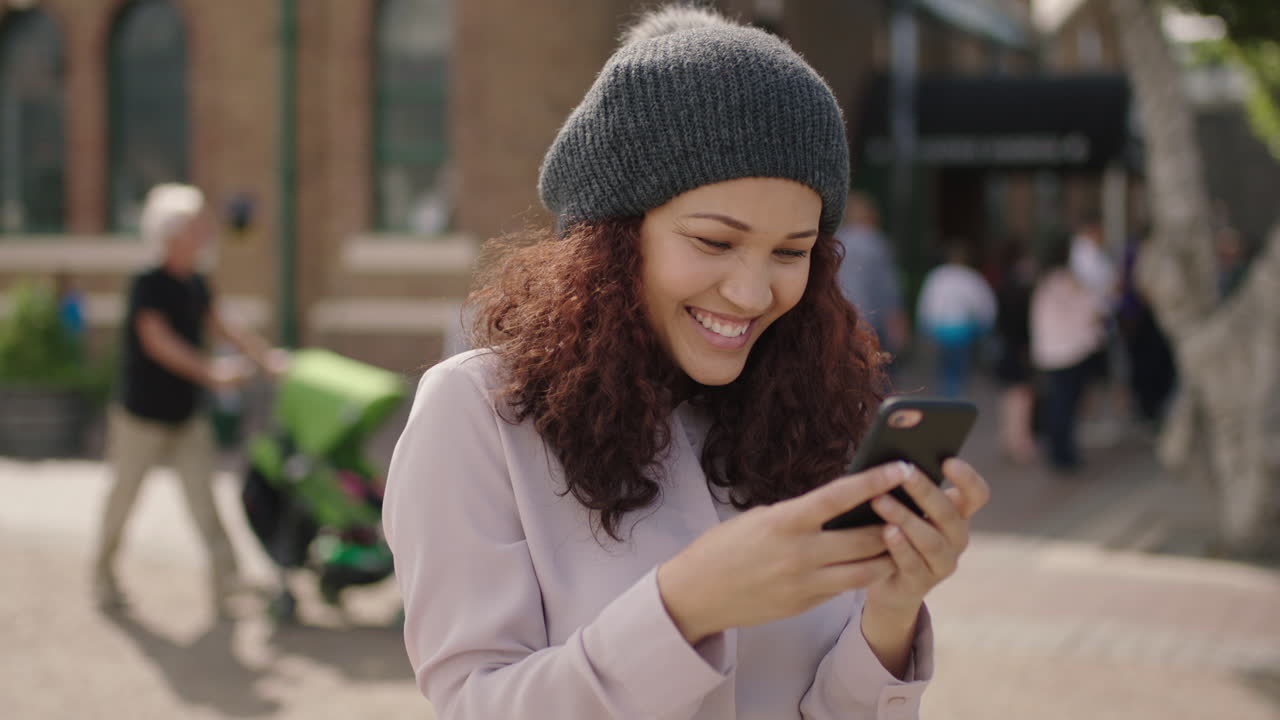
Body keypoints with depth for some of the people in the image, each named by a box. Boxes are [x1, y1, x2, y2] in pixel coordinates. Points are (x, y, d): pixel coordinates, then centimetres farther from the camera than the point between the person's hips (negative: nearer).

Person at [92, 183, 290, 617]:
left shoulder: (196, 285, 2)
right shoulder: (147, 285, -20)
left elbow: (219, 326, 14)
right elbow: (158, 341, -30)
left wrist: (267, 356, 8)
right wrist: (209, 371, -39)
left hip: (187, 416, 5)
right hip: (142, 417, -5)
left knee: (202, 496, -3)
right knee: (123, 496, 10)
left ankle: (226, 582, -7)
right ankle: (104, 576, 30)